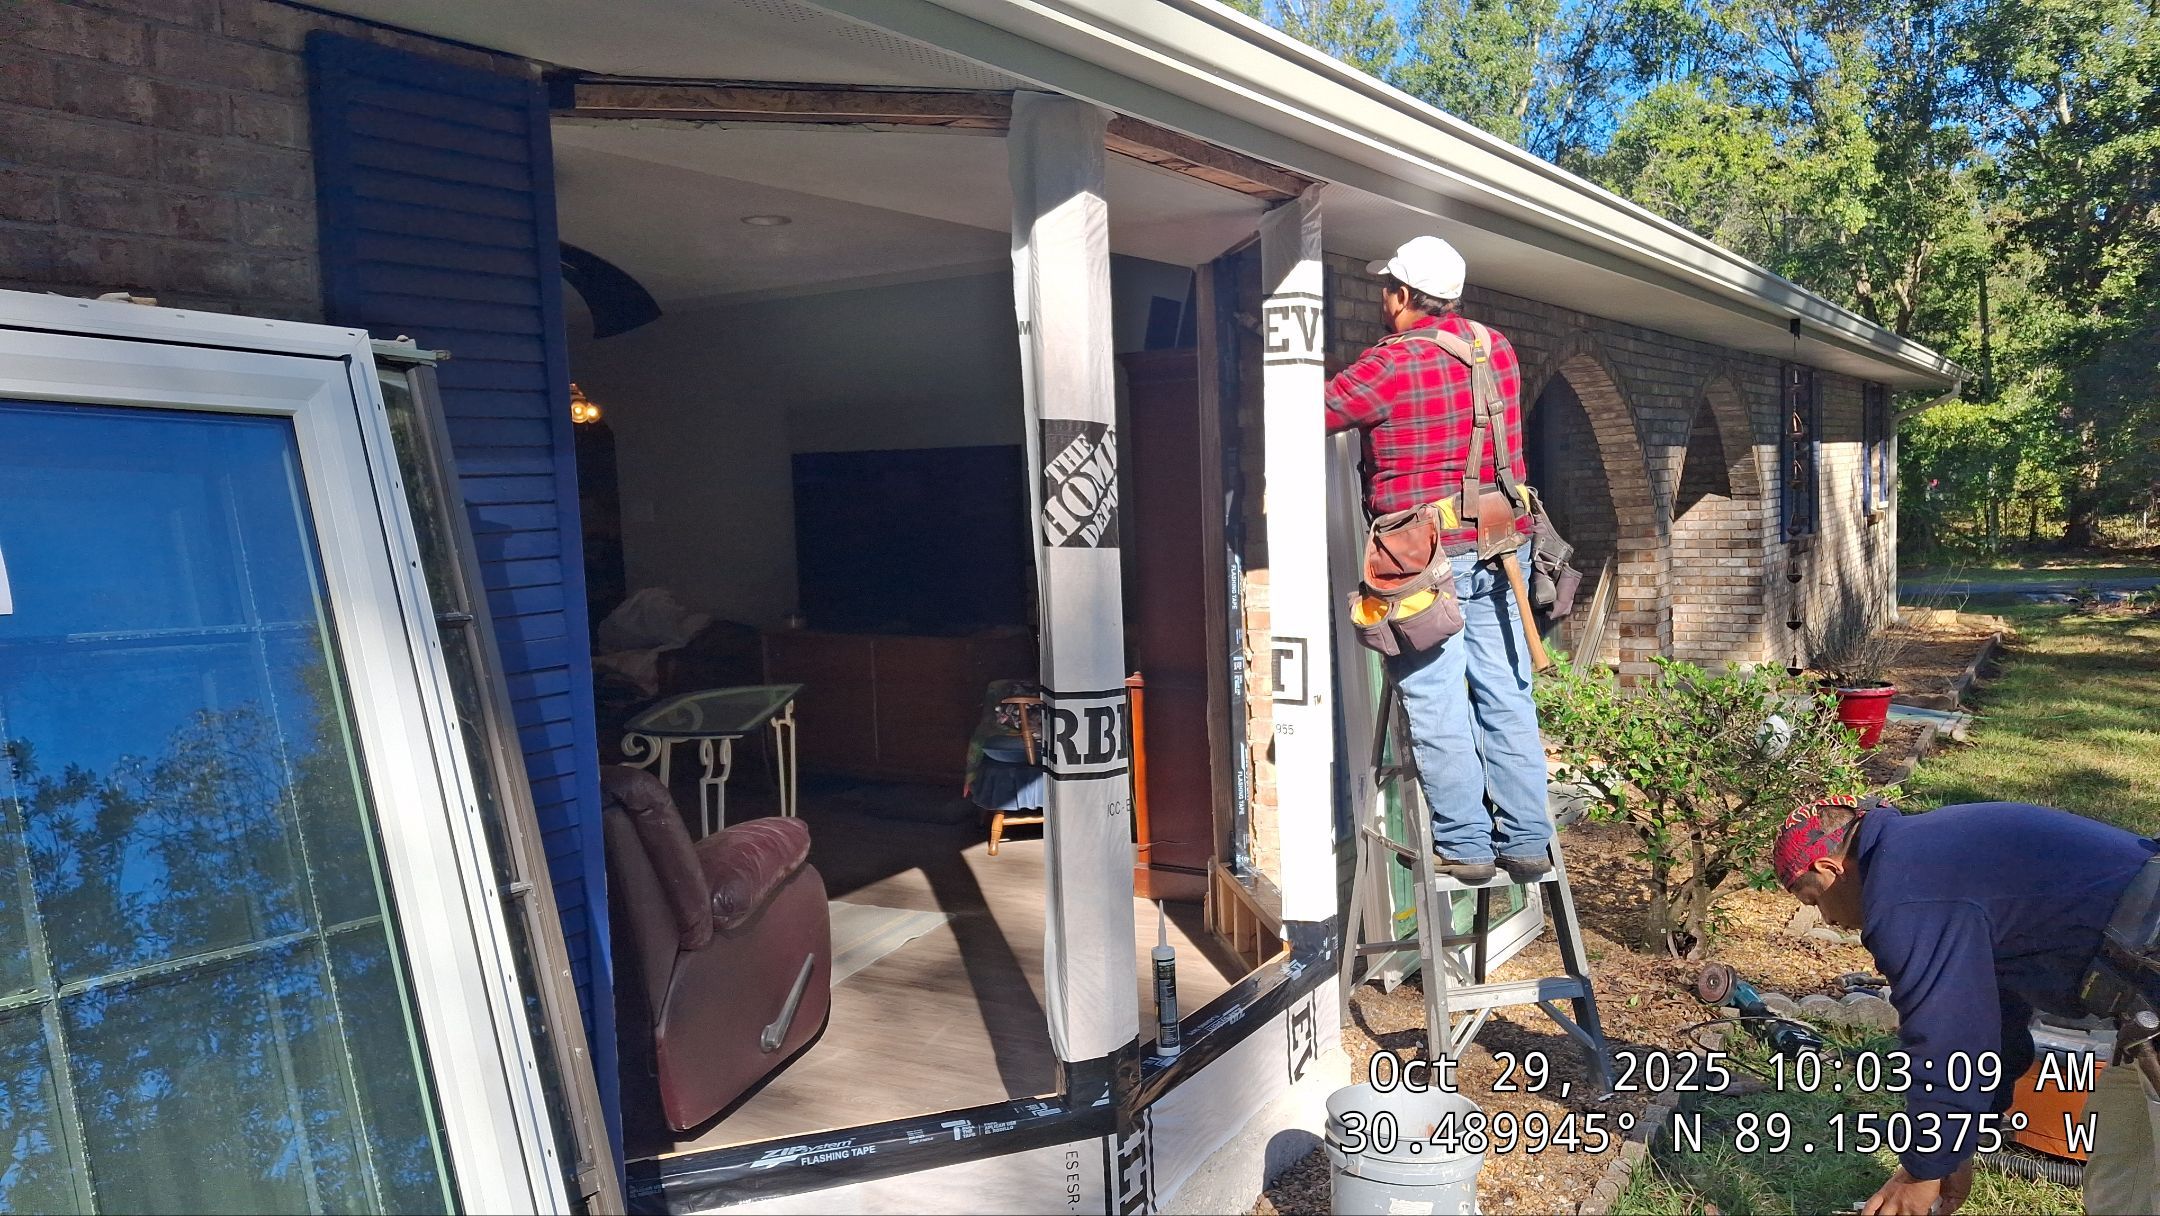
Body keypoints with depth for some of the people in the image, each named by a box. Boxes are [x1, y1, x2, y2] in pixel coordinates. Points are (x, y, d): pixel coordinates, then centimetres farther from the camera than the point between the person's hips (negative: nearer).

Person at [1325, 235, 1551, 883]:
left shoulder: (1391, 365, -12)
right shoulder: (1497, 347, 8)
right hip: (1502, 541, 7)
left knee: (1436, 703, 1)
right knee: (1506, 696, 10)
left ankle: (1464, 846, 6)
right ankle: (1526, 840, 16)